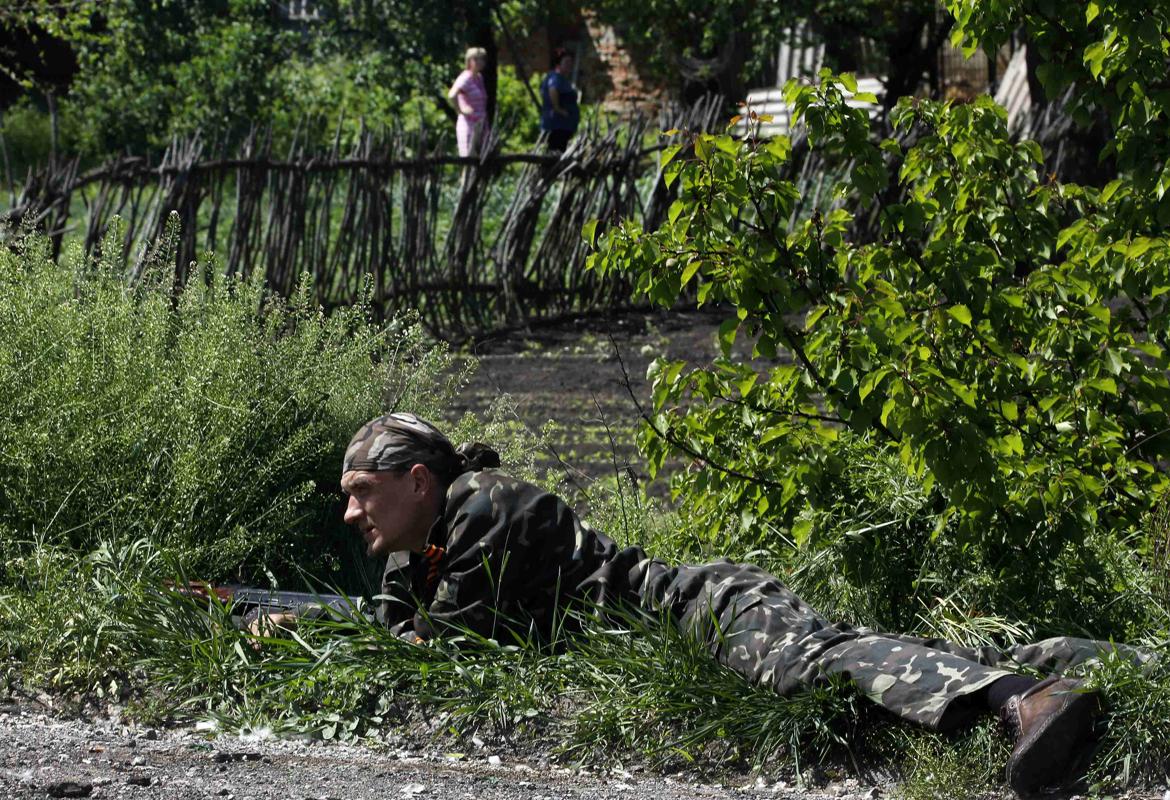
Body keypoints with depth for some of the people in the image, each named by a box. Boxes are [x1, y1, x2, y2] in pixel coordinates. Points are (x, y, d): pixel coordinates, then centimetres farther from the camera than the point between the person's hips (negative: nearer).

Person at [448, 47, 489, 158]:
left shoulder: (479, 77, 13)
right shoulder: (465, 78, -13)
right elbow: (452, 95, -31)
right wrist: (460, 110, -20)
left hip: (480, 127, 9)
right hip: (468, 126, -9)